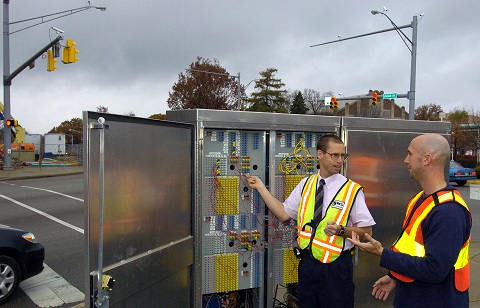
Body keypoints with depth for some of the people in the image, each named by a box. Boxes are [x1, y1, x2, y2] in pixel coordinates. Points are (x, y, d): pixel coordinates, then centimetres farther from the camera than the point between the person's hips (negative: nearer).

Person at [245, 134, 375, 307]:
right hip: (307, 262, 4)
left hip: (336, 267, -3)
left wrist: (341, 230, -23)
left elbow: (366, 231, -5)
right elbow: (283, 214, 3)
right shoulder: (305, 184, 1)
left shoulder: (352, 190, -9)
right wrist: (261, 187, 1)